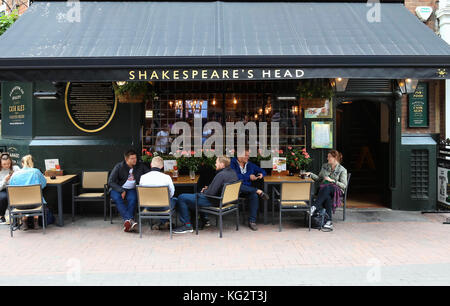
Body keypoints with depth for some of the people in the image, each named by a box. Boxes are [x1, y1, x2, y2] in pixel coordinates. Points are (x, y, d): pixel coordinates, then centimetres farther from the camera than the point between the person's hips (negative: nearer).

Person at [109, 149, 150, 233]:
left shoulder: (140, 166, 2)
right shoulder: (119, 167, -6)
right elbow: (110, 182, -9)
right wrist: (121, 191, -21)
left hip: (131, 189, 2)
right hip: (118, 189, -1)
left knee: (132, 199, -32)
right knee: (117, 198, -34)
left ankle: (127, 222, -40)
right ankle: (130, 220, -47)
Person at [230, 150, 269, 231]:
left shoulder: (250, 165, 17)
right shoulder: (233, 163, -1)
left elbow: (263, 171, 27)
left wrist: (261, 174, 3)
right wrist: (249, 177, -15)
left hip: (248, 189, 4)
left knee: (254, 196, -29)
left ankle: (252, 221, -23)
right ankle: (258, 191, -23)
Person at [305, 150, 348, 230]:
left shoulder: (342, 170, 3)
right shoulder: (325, 166, 18)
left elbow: (344, 185, -2)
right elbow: (319, 178, 24)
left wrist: (332, 180, -11)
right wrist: (310, 174, 10)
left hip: (336, 190, -3)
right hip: (324, 189, 3)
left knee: (327, 187, -40)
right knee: (327, 198, -36)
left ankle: (314, 207, -44)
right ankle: (329, 221, -43)